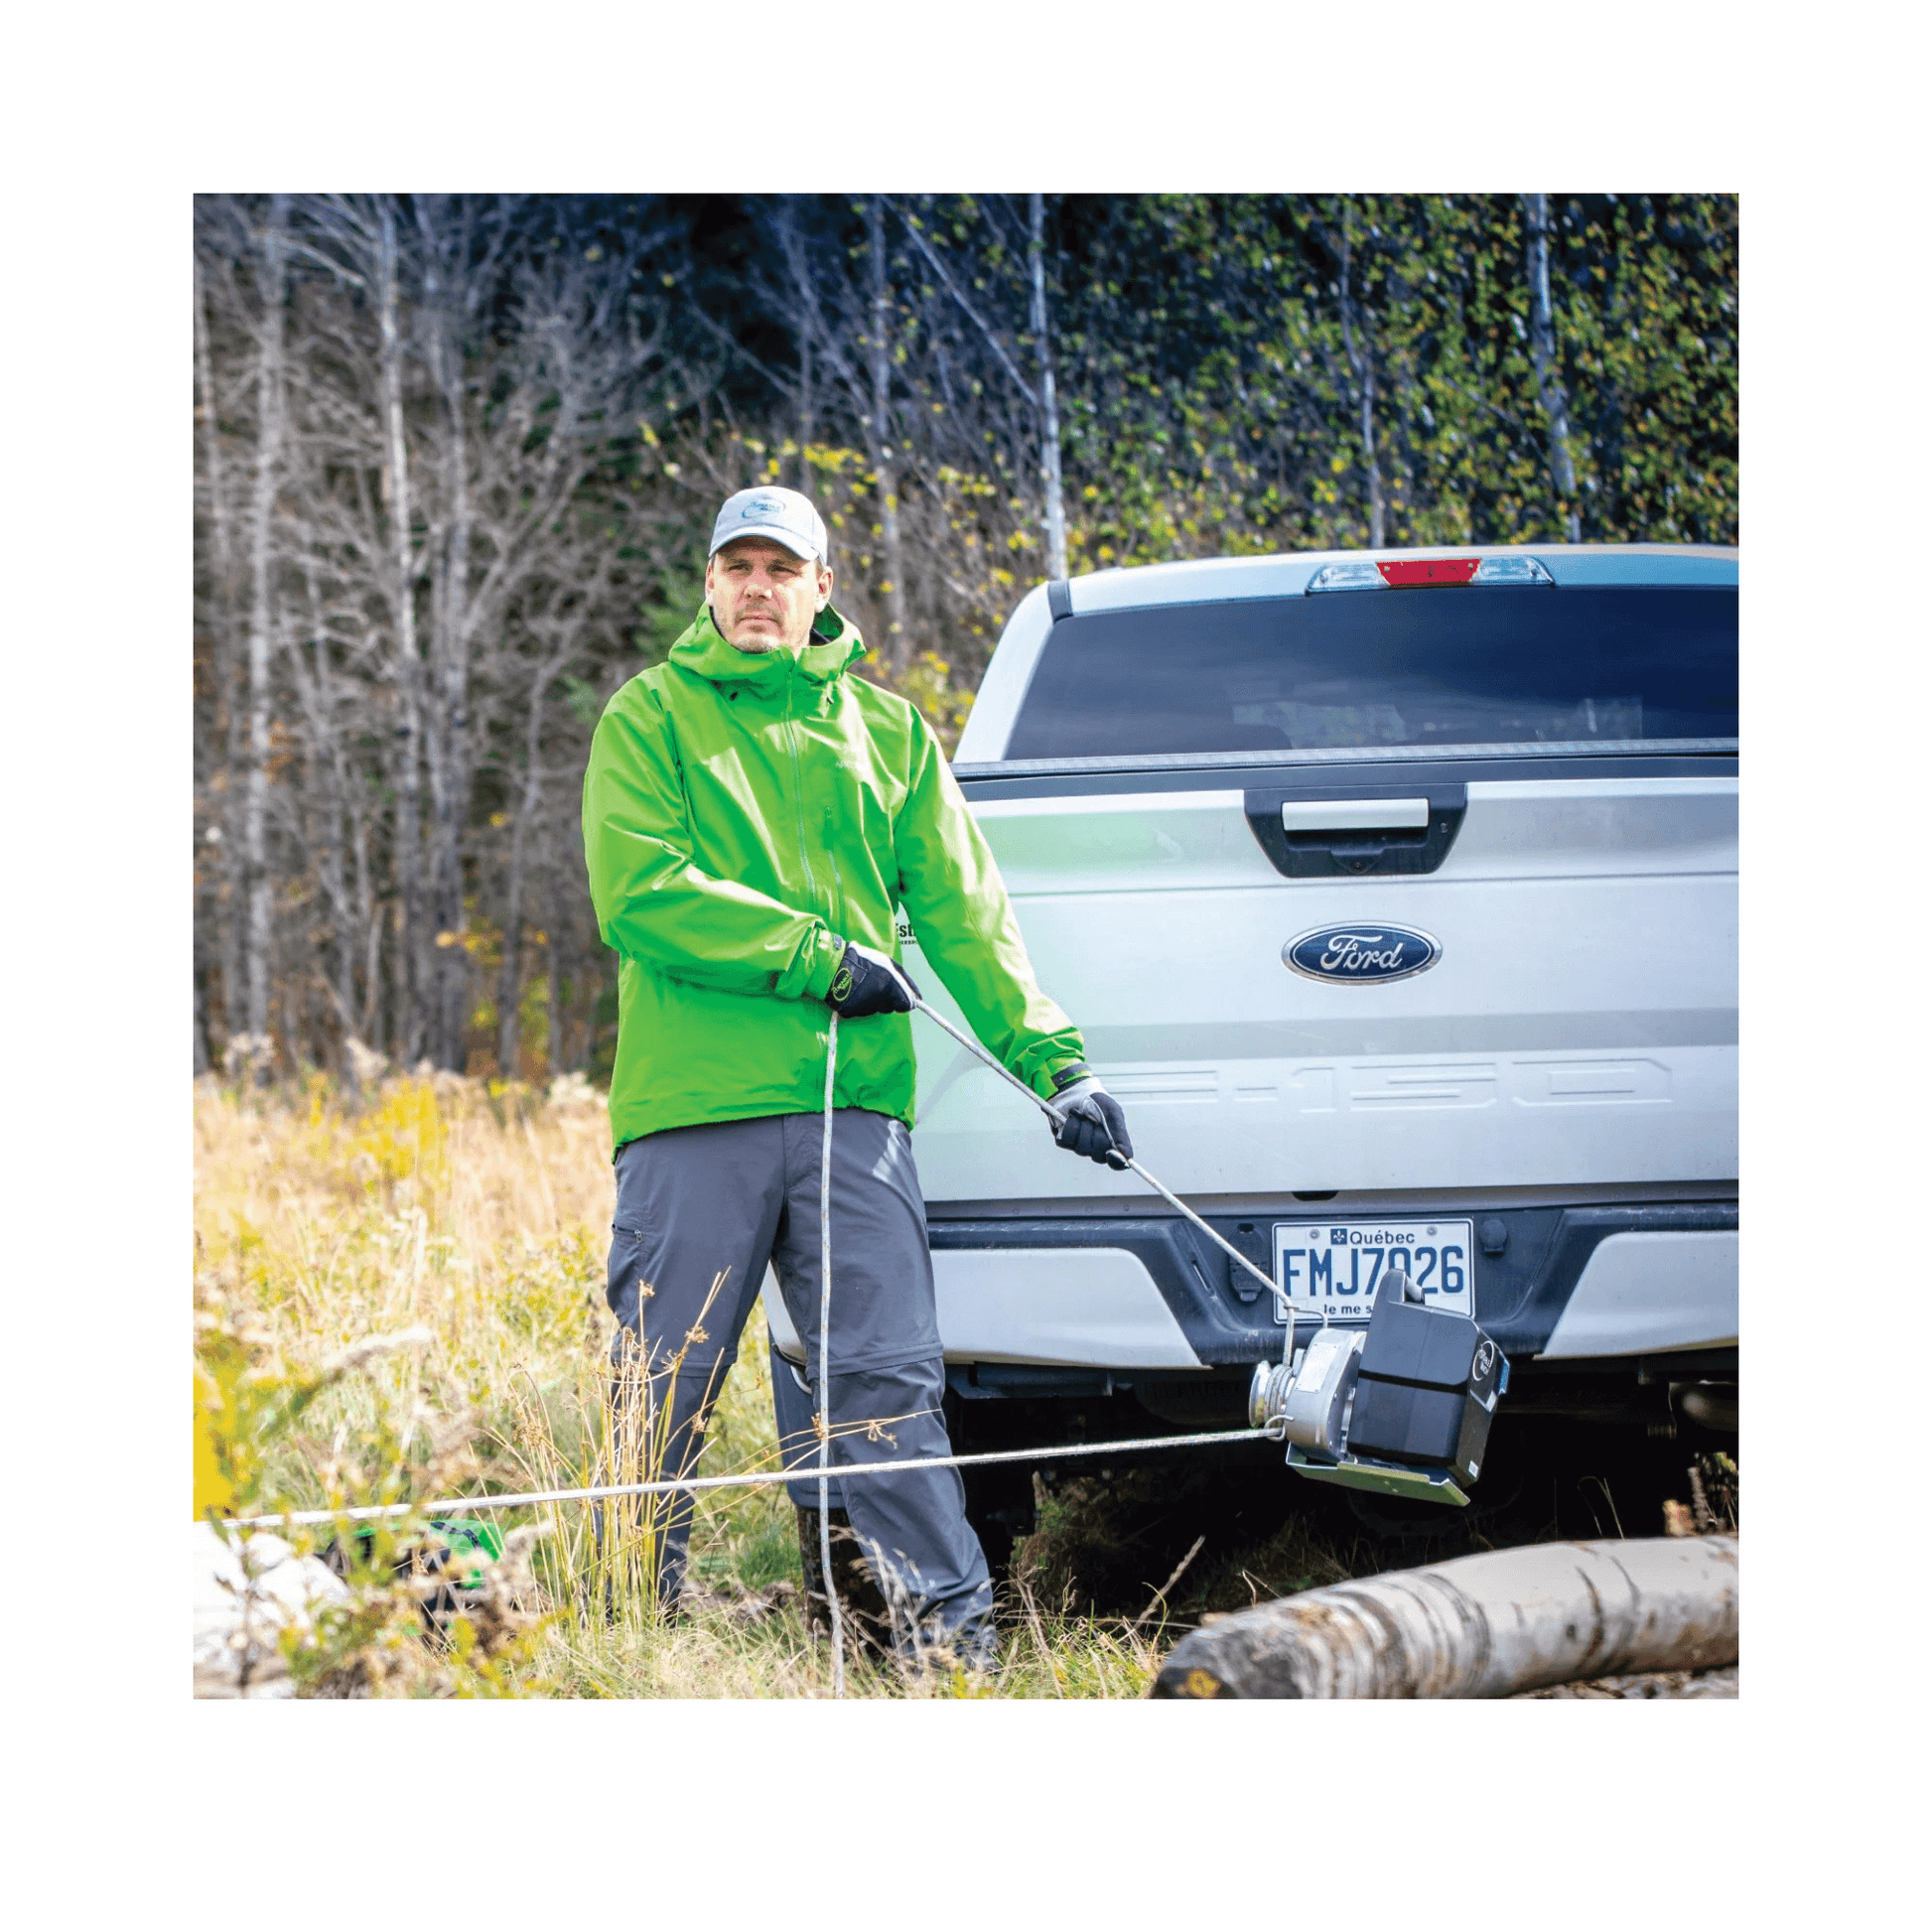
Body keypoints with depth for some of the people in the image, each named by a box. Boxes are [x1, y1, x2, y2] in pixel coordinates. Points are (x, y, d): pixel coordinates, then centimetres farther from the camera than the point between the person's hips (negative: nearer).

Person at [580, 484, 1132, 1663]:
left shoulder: (888, 733, 18)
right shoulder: (651, 719, 8)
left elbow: (966, 913, 14)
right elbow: (638, 894, -7)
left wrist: (1053, 1061, 3)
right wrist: (817, 956, -12)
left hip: (853, 1109, 2)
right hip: (693, 1116, -2)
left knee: (887, 1386, -4)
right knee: (661, 1395, 0)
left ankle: (952, 1631, -5)